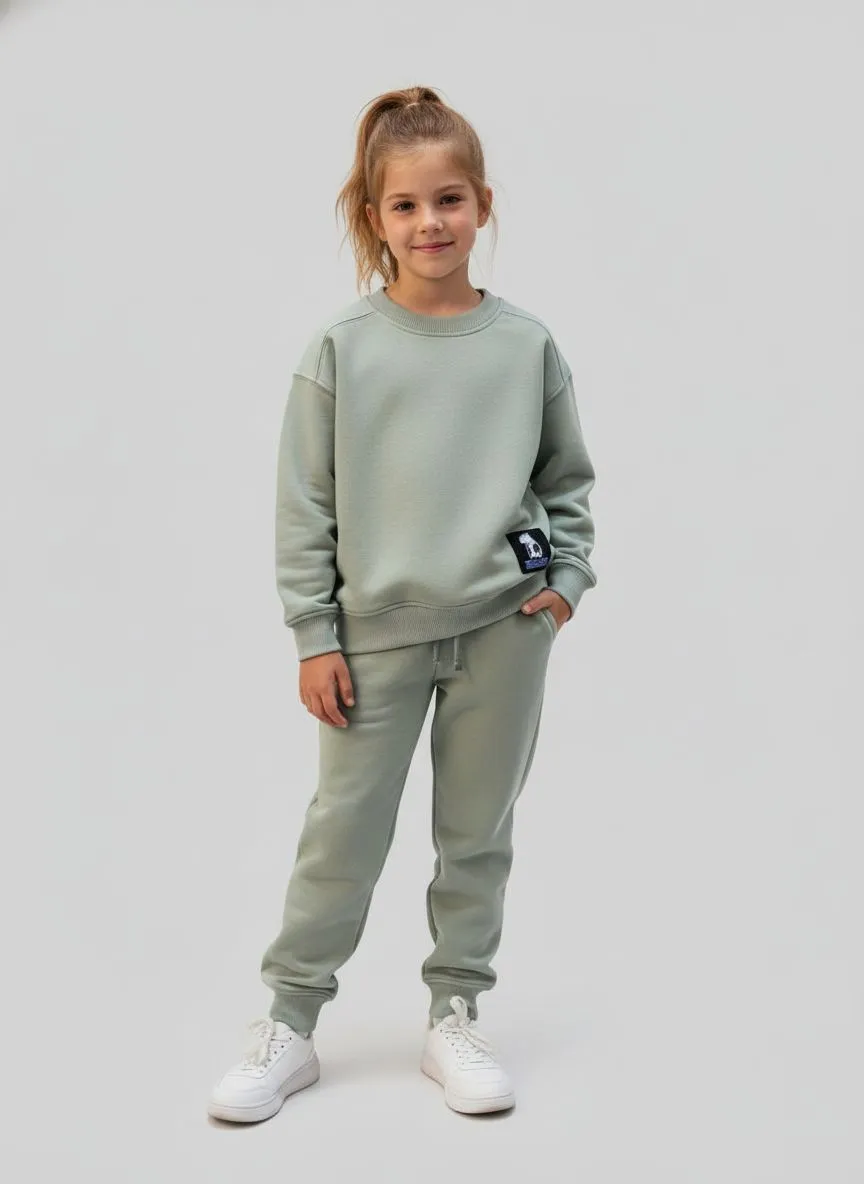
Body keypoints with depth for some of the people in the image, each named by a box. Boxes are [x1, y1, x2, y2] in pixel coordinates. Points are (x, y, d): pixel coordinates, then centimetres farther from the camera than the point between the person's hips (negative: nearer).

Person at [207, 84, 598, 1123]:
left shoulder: (526, 344, 2)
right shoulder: (340, 348, -2)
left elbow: (568, 479, 13)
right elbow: (304, 504, -1)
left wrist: (566, 576, 0)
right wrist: (314, 637, -4)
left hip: (504, 628, 2)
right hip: (379, 631, -1)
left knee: (477, 832, 11)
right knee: (343, 833, 5)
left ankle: (454, 1017, 26)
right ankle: (289, 1025, 19)